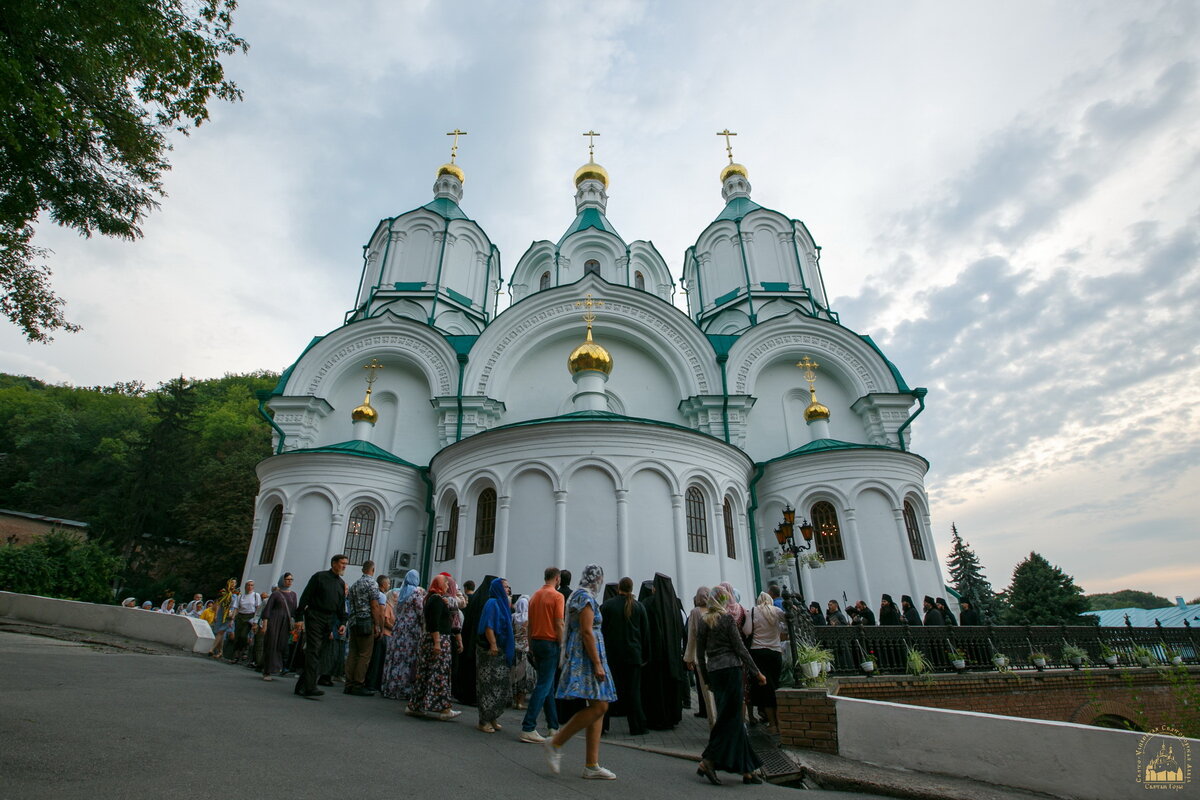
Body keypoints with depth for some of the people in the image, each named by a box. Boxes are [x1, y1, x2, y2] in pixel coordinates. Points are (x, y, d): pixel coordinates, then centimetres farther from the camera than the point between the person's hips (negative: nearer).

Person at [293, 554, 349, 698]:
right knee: (313, 650, -13)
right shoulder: (320, 577, -2)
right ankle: (310, 687, -16)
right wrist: (299, 617, -11)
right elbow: (305, 596, -5)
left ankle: (301, 686, 14)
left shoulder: (341, 584, 16)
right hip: (314, 617, -6)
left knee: (315, 652, 7)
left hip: (328, 621, 6)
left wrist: (342, 622, 6)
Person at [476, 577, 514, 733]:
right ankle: (484, 721, 6)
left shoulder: (502, 603, 15)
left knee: (501, 686, 13)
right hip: (491, 650, -9)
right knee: (489, 685, -2)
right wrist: (492, 644, -26)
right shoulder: (492, 603, -13)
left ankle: (492, 718, 23)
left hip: (501, 651, 9)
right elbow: (488, 626, -20)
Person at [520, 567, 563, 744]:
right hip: (550, 643, -7)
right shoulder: (557, 596, -10)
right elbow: (559, 625, -14)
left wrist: (531, 647, 19)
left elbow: (530, 624, 13)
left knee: (547, 685, 15)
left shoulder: (535, 596, 10)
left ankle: (554, 727, 22)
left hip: (536, 642, 7)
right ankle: (528, 728, -5)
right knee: (544, 686, -3)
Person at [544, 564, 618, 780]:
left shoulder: (578, 595, 18)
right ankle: (556, 742, -5)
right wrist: (597, 663, -20)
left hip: (581, 657, 10)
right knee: (599, 706, -12)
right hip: (587, 657, -10)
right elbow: (587, 632, -19)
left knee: (597, 708, 7)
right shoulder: (586, 597, -12)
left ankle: (592, 766, 7)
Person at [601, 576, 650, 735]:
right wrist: (644, 655, 12)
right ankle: (637, 726, 12)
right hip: (633, 655, 1)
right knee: (633, 690, 10)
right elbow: (646, 632, 5)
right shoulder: (639, 606, 1)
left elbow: (600, 630, -5)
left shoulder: (606, 605, -5)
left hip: (611, 654, -1)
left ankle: (601, 725, 10)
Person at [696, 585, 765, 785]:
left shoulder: (704, 621, 10)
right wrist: (756, 673, -2)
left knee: (733, 718, 11)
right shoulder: (727, 618, -7)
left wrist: (706, 677, 18)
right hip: (730, 669, -6)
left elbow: (700, 651, 11)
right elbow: (739, 648, -8)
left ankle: (747, 770, 15)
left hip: (713, 671, 6)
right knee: (730, 718, 0)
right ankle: (708, 761, -4)